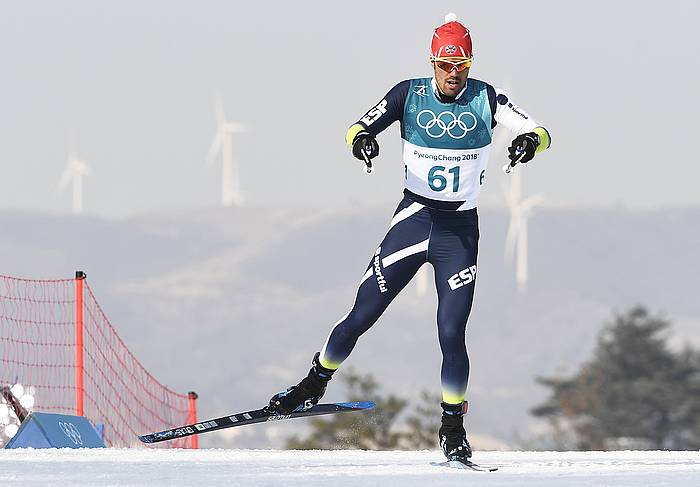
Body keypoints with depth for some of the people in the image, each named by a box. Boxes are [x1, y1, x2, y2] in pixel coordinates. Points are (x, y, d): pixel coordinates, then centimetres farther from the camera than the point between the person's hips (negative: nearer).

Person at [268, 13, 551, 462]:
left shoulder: (486, 100, -5)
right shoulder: (410, 95, -4)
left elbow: (541, 134, -11)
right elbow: (359, 128, -9)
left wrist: (529, 142, -35)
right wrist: (361, 140, -34)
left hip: (461, 229, -1)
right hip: (414, 218, 1)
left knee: (452, 332, -7)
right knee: (362, 314, -1)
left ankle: (453, 427, 8)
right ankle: (316, 383, 20)